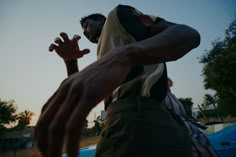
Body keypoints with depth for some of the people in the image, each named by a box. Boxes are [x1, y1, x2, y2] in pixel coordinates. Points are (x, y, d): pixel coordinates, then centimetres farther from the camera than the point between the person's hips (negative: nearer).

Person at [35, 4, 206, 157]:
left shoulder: (116, 15, 10)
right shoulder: (104, 53, 31)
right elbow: (77, 91, 25)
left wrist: (124, 55, -27)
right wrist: (70, 61, 8)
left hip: (139, 117, -8)